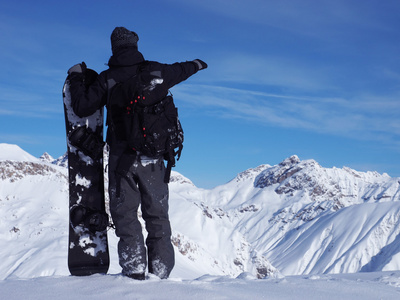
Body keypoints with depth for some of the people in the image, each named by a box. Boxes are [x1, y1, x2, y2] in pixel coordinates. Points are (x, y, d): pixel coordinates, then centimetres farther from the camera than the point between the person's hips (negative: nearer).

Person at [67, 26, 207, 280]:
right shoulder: (155, 71, 3)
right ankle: (160, 271, 10)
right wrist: (196, 65, 45)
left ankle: (134, 269, -2)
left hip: (122, 156, -2)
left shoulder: (107, 79, -4)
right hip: (152, 155, 2)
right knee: (157, 214, 11)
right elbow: (179, 71, 22)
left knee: (125, 213, 6)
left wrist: (76, 77, 13)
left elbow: (82, 107, -3)